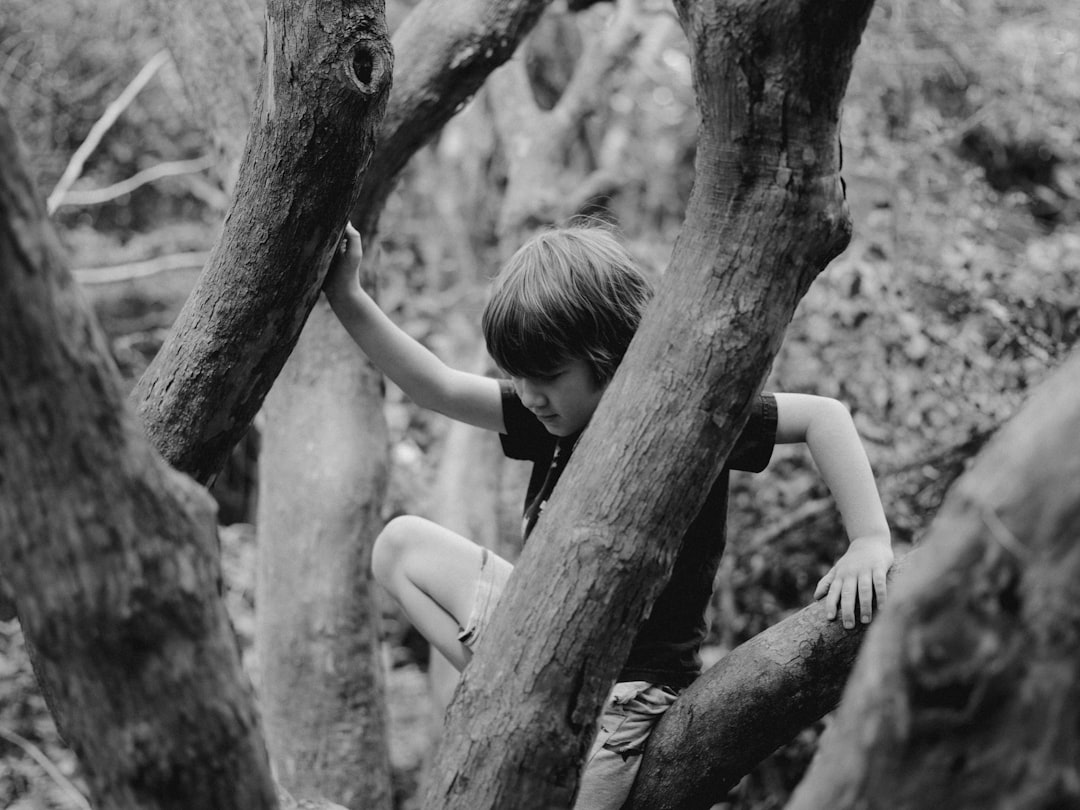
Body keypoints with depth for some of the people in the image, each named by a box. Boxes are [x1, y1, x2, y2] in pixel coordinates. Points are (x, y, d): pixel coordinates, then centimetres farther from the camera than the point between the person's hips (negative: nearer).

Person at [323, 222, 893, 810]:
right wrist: (347, 299, -9)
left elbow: (822, 415, -17)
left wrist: (870, 542, -25)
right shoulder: (553, 414, 1)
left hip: (626, 681, -8)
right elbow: (436, 388, 0)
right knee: (401, 546, 10)